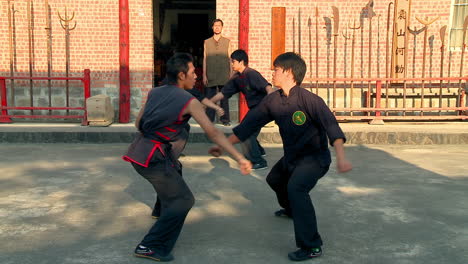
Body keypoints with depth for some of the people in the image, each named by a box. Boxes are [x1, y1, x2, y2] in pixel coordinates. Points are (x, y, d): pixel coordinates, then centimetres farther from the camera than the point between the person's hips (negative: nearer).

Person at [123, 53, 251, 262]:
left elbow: (138, 123, 14)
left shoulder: (154, 92, 9)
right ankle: (151, 247, -3)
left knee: (175, 170, 34)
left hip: (139, 148, 9)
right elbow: (212, 132, -17)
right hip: (151, 157, -9)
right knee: (183, 200, -2)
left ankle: (163, 212, 52)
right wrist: (239, 158, -19)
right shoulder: (189, 102, -10)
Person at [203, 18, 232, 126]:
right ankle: (209, 119, 8)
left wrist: (230, 74, 2)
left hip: (224, 75, 0)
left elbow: (229, 59, 8)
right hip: (210, 75, 1)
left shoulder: (227, 41, 9)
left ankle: (225, 119, 9)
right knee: (210, 98, 0)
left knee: (224, 98, 2)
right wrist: (204, 75, 3)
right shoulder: (207, 42, 10)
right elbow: (204, 59, 9)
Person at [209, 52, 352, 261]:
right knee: (274, 179, 29)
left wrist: (341, 158, -47)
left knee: (296, 187, -32)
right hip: (291, 156, 8)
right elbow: (250, 123, -2)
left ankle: (311, 247, -25)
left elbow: (331, 126, -33)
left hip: (315, 156, -8)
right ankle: (291, 209, 61)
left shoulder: (308, 99, -26)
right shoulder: (273, 100, -5)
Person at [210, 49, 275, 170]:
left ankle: (259, 162, -2)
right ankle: (259, 151, 42)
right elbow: (223, 93, 10)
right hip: (253, 108, 9)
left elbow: (267, 86, -31)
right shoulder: (236, 78, 7)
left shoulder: (251, 74, -18)